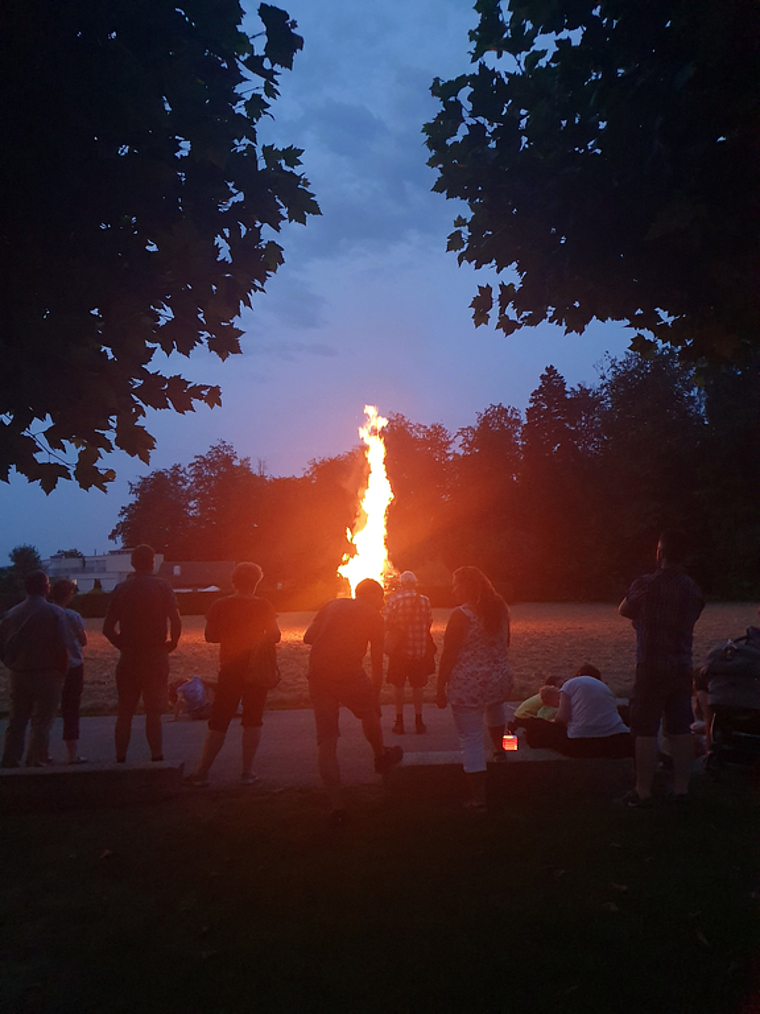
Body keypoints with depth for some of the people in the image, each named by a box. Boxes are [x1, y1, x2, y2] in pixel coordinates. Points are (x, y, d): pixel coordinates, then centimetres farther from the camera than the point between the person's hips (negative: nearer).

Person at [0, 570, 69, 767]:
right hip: (47, 675, -4)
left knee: (16, 722, 14)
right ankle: (35, 765, 3)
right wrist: (63, 671, -2)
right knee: (41, 723, 3)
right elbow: (61, 647, -15)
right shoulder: (54, 613, -11)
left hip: (18, 675, 4)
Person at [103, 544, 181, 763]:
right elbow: (176, 622, -13)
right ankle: (157, 758, 0)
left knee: (124, 714, 11)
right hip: (155, 657, -2)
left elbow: (108, 627, 4)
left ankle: (120, 760, 15)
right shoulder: (162, 587, -4)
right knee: (154, 712, 2)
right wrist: (171, 644, 3)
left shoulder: (121, 588, 4)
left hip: (128, 657, 2)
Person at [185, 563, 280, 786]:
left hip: (230, 669, 1)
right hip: (257, 669, -1)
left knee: (218, 722, 8)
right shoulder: (263, 606, -7)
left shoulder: (219, 606, -4)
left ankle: (202, 773, 9)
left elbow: (210, 636, 1)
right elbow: (275, 636, -7)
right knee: (252, 721, 9)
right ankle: (247, 772, 10)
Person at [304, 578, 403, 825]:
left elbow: (308, 637, 9)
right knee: (369, 712, 29)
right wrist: (375, 697, 17)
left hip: (318, 675, 3)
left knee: (325, 741, 7)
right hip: (350, 675, -3)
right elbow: (377, 664, 8)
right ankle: (381, 756, 52)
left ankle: (336, 807, 7)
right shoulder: (374, 617, 6)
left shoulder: (332, 605, 15)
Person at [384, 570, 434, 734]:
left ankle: (399, 722, 11)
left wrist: (386, 645, 7)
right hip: (420, 648, 2)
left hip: (399, 649, -2)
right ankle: (419, 721, 16)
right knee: (417, 685, 12)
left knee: (398, 685, 9)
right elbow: (429, 623, 2)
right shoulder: (425, 600, -4)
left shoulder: (394, 600, -10)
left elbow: (387, 624, -8)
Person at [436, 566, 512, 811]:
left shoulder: (461, 615, -17)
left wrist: (440, 689, -8)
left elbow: (448, 656, -15)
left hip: (468, 685, -7)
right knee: (495, 706, 39)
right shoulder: (500, 609, 3)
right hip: (500, 680, 7)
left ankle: (478, 799, 7)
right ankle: (498, 747, 58)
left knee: (471, 740, 2)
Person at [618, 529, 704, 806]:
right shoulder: (692, 589, 3)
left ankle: (643, 791, 6)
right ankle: (681, 787, 19)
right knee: (680, 729, 12)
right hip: (682, 668, 5)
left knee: (645, 731, 1)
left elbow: (624, 610, 3)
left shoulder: (646, 584, -12)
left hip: (651, 668, -5)